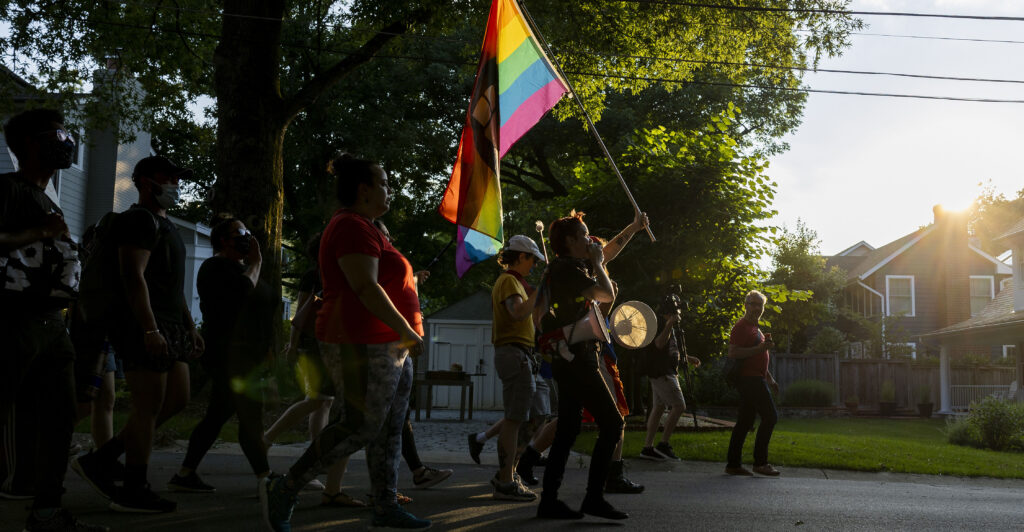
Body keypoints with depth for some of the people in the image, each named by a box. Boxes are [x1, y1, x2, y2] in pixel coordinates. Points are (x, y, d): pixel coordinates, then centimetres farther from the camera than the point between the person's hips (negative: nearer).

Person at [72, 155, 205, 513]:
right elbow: (133, 276, -19)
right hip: (145, 326, -10)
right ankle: (134, 491, 1)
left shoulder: (164, 225, 24)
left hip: (169, 328, 10)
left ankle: (100, 461, 14)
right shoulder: (140, 219, -8)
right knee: (149, 407, -7)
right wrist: (150, 329, -25)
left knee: (176, 400, 10)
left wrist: (190, 327, 24)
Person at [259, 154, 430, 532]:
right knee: (362, 428, -9)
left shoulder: (362, 227, 19)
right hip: (366, 345, -11)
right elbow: (365, 288, -22)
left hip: (388, 347, 11)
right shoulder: (354, 228, -14)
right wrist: (406, 331, -20)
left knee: (391, 427, 9)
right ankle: (283, 490, -2)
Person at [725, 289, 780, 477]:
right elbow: (732, 353, -20)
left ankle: (733, 464, 8)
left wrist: (770, 379, 27)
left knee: (745, 422, 7)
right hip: (749, 379, -10)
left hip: (755, 379, 10)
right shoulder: (741, 327, -9)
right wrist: (759, 349, -24)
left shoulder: (754, 328, 23)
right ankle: (760, 462, -8)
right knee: (770, 416, -12)